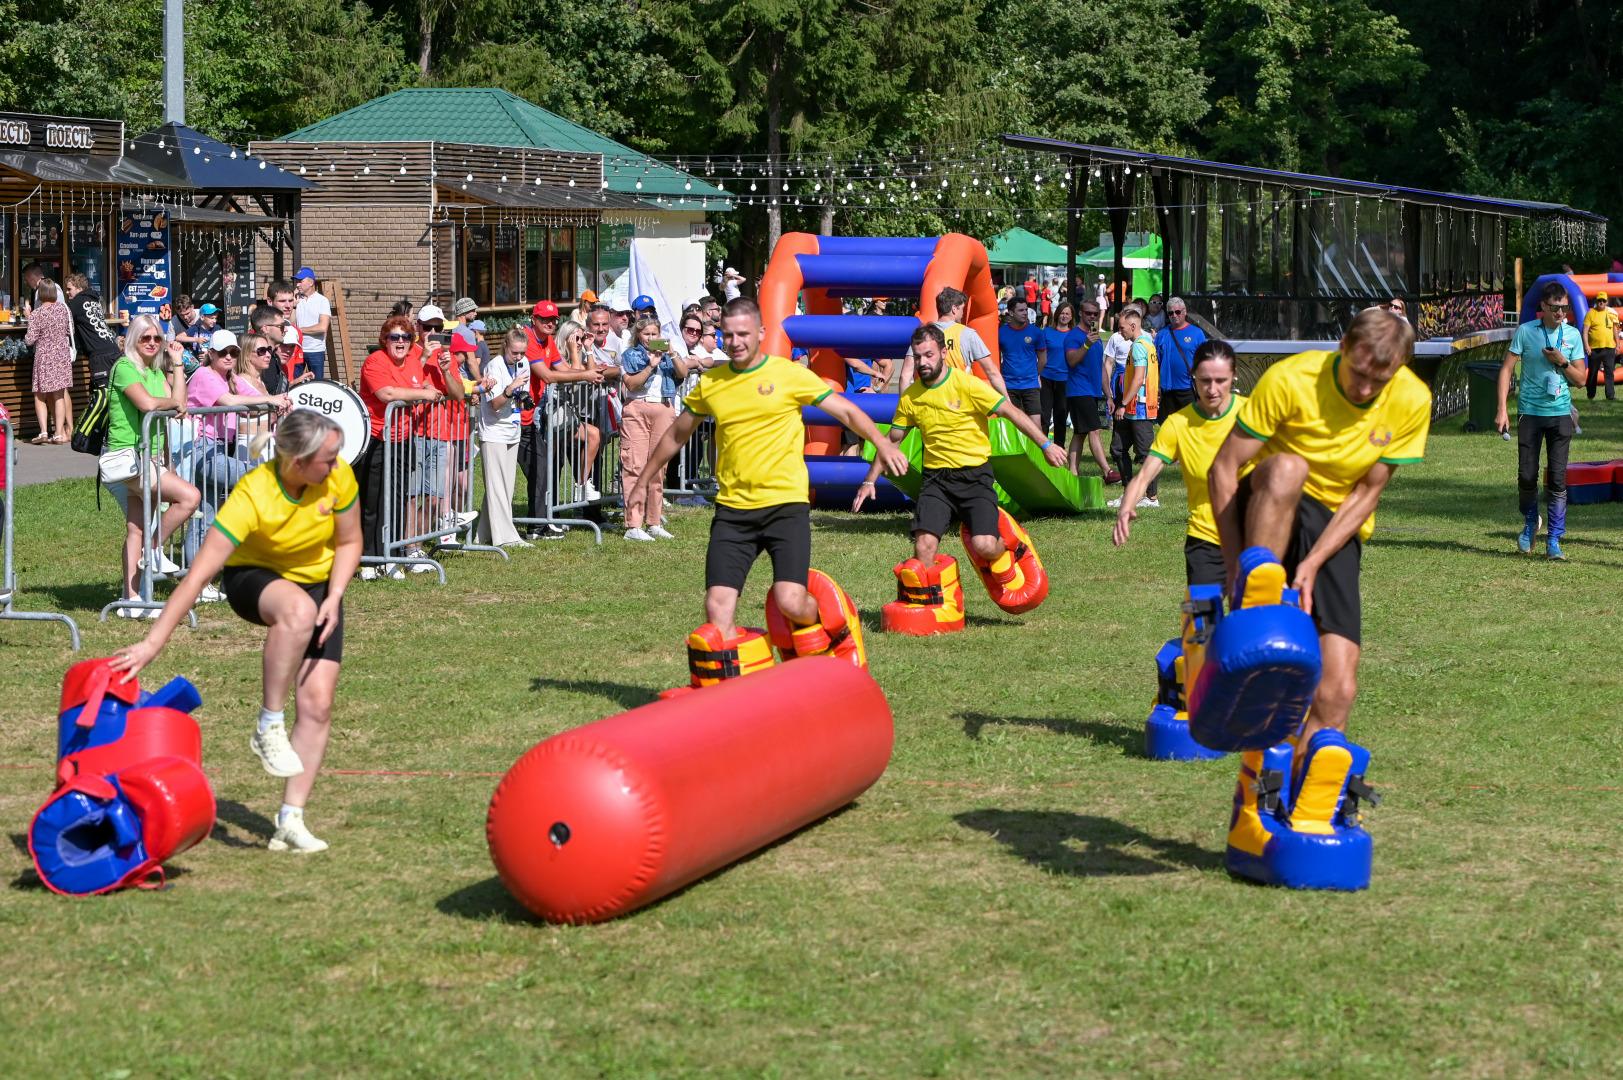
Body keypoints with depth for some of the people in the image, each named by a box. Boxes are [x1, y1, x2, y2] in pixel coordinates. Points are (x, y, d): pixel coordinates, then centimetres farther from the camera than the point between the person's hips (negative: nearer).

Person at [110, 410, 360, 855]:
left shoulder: (338, 477, -20)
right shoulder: (252, 496, -33)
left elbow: (349, 542, -2)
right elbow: (199, 574, -34)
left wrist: (334, 597, -17)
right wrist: (153, 642, -38)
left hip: (318, 583, 4)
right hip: (254, 578, -4)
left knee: (317, 704, -10)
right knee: (299, 610, -41)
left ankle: (291, 821, -1)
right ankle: (268, 728, -25)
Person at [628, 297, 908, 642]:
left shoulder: (789, 374, -1)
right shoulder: (710, 384, 9)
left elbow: (846, 411, 0)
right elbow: (676, 435, 25)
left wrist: (882, 444, -18)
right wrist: (644, 480, 33)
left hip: (786, 505, -3)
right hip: (733, 510, 3)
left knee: (791, 604, -14)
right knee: (717, 608, -8)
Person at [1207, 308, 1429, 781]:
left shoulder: (1412, 402, -12)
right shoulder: (1290, 379, -21)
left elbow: (1366, 493, -5)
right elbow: (1223, 468, -16)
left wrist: (1311, 564, -16)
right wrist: (1235, 562, -20)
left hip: (1337, 529, 2)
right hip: (1268, 510, -2)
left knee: (1337, 690, -12)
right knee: (1287, 469, -39)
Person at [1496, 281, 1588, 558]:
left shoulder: (1573, 335, 3)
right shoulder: (1525, 332, -3)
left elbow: (1580, 379, 7)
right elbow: (1506, 369, -1)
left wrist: (1562, 362, -11)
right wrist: (1502, 409, -7)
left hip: (1560, 413, 1)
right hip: (1530, 411, -1)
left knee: (1558, 478, -4)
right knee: (1527, 475, -1)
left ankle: (1554, 541, 2)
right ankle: (1530, 523, 27)